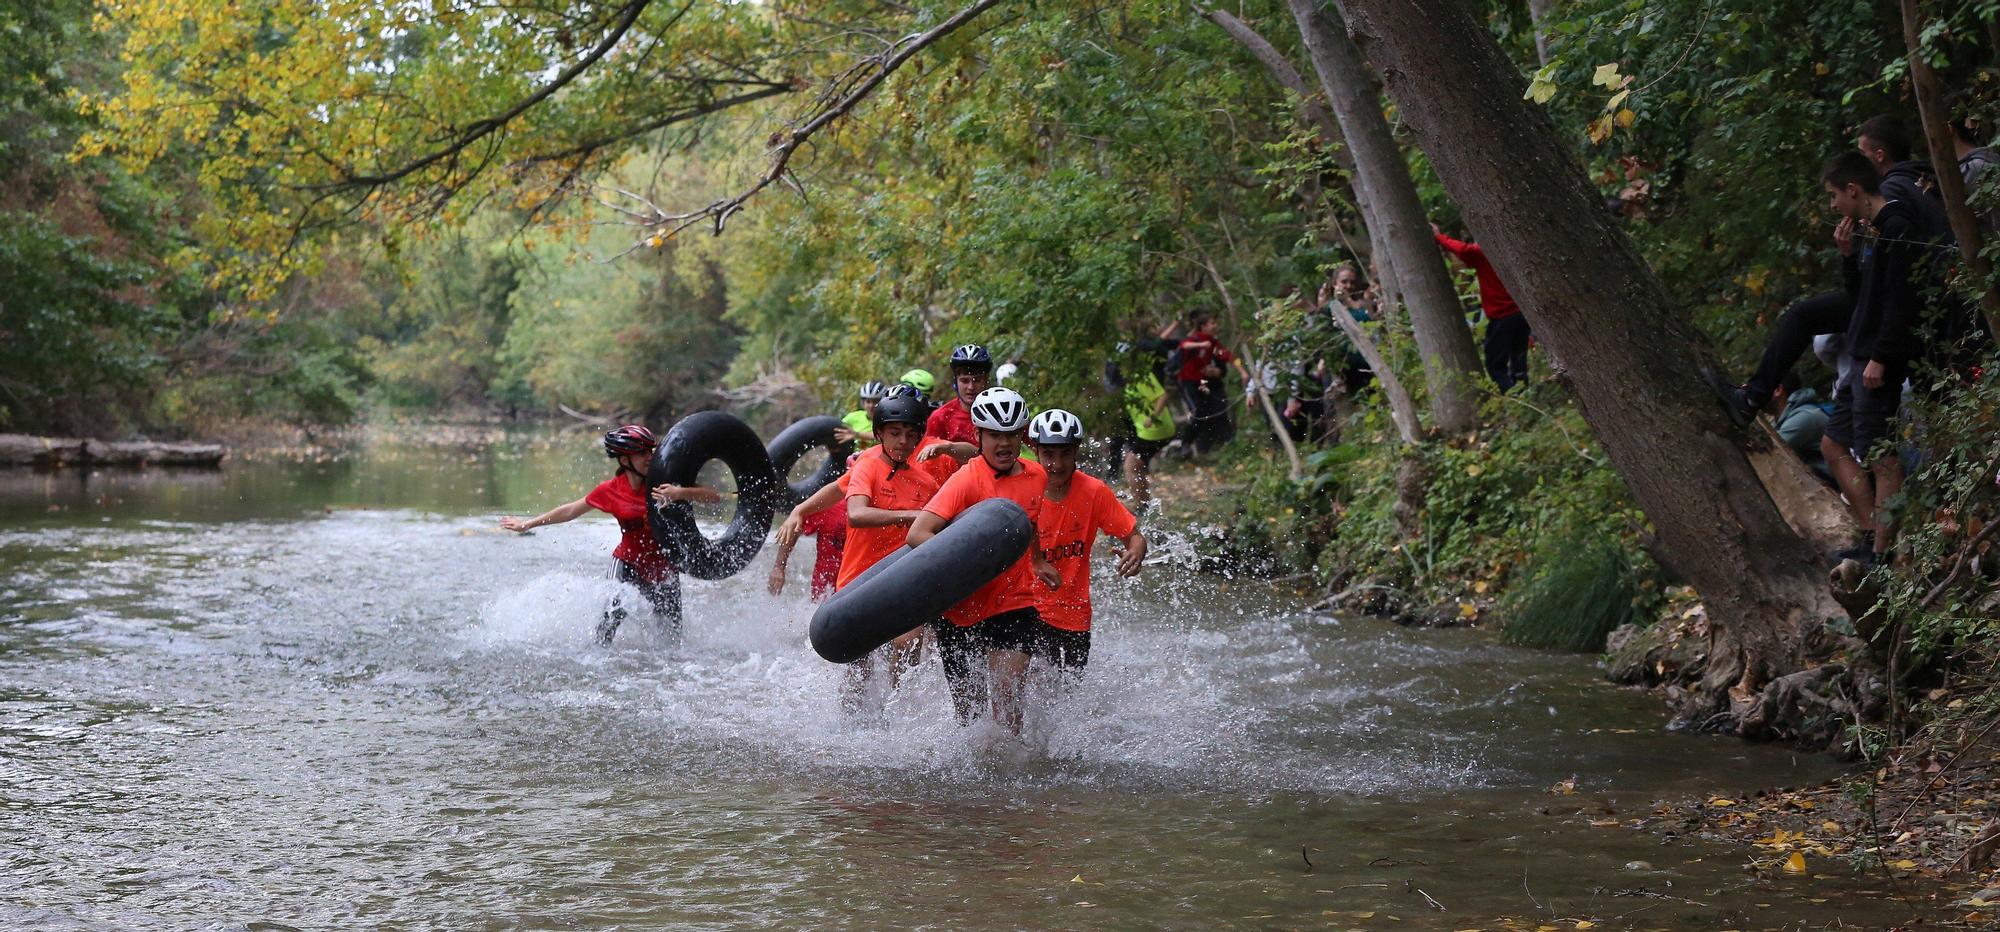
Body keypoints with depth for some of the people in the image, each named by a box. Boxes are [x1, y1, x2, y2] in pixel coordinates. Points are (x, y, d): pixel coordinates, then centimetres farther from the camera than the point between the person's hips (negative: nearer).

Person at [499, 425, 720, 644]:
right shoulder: (610, 490, -9)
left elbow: (715, 496, -16)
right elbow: (571, 511, 6)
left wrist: (679, 493, -34)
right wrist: (528, 524, 15)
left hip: (664, 569, 1)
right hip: (628, 563, -1)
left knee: (672, 637, 5)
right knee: (613, 614, -23)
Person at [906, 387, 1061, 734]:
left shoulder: (1037, 476, 3)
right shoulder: (966, 480, -15)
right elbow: (917, 534, -26)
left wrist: (1036, 562, 27)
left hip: (1014, 605, 2)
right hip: (962, 610, -2)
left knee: (1006, 700, -16)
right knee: (968, 710, 11)